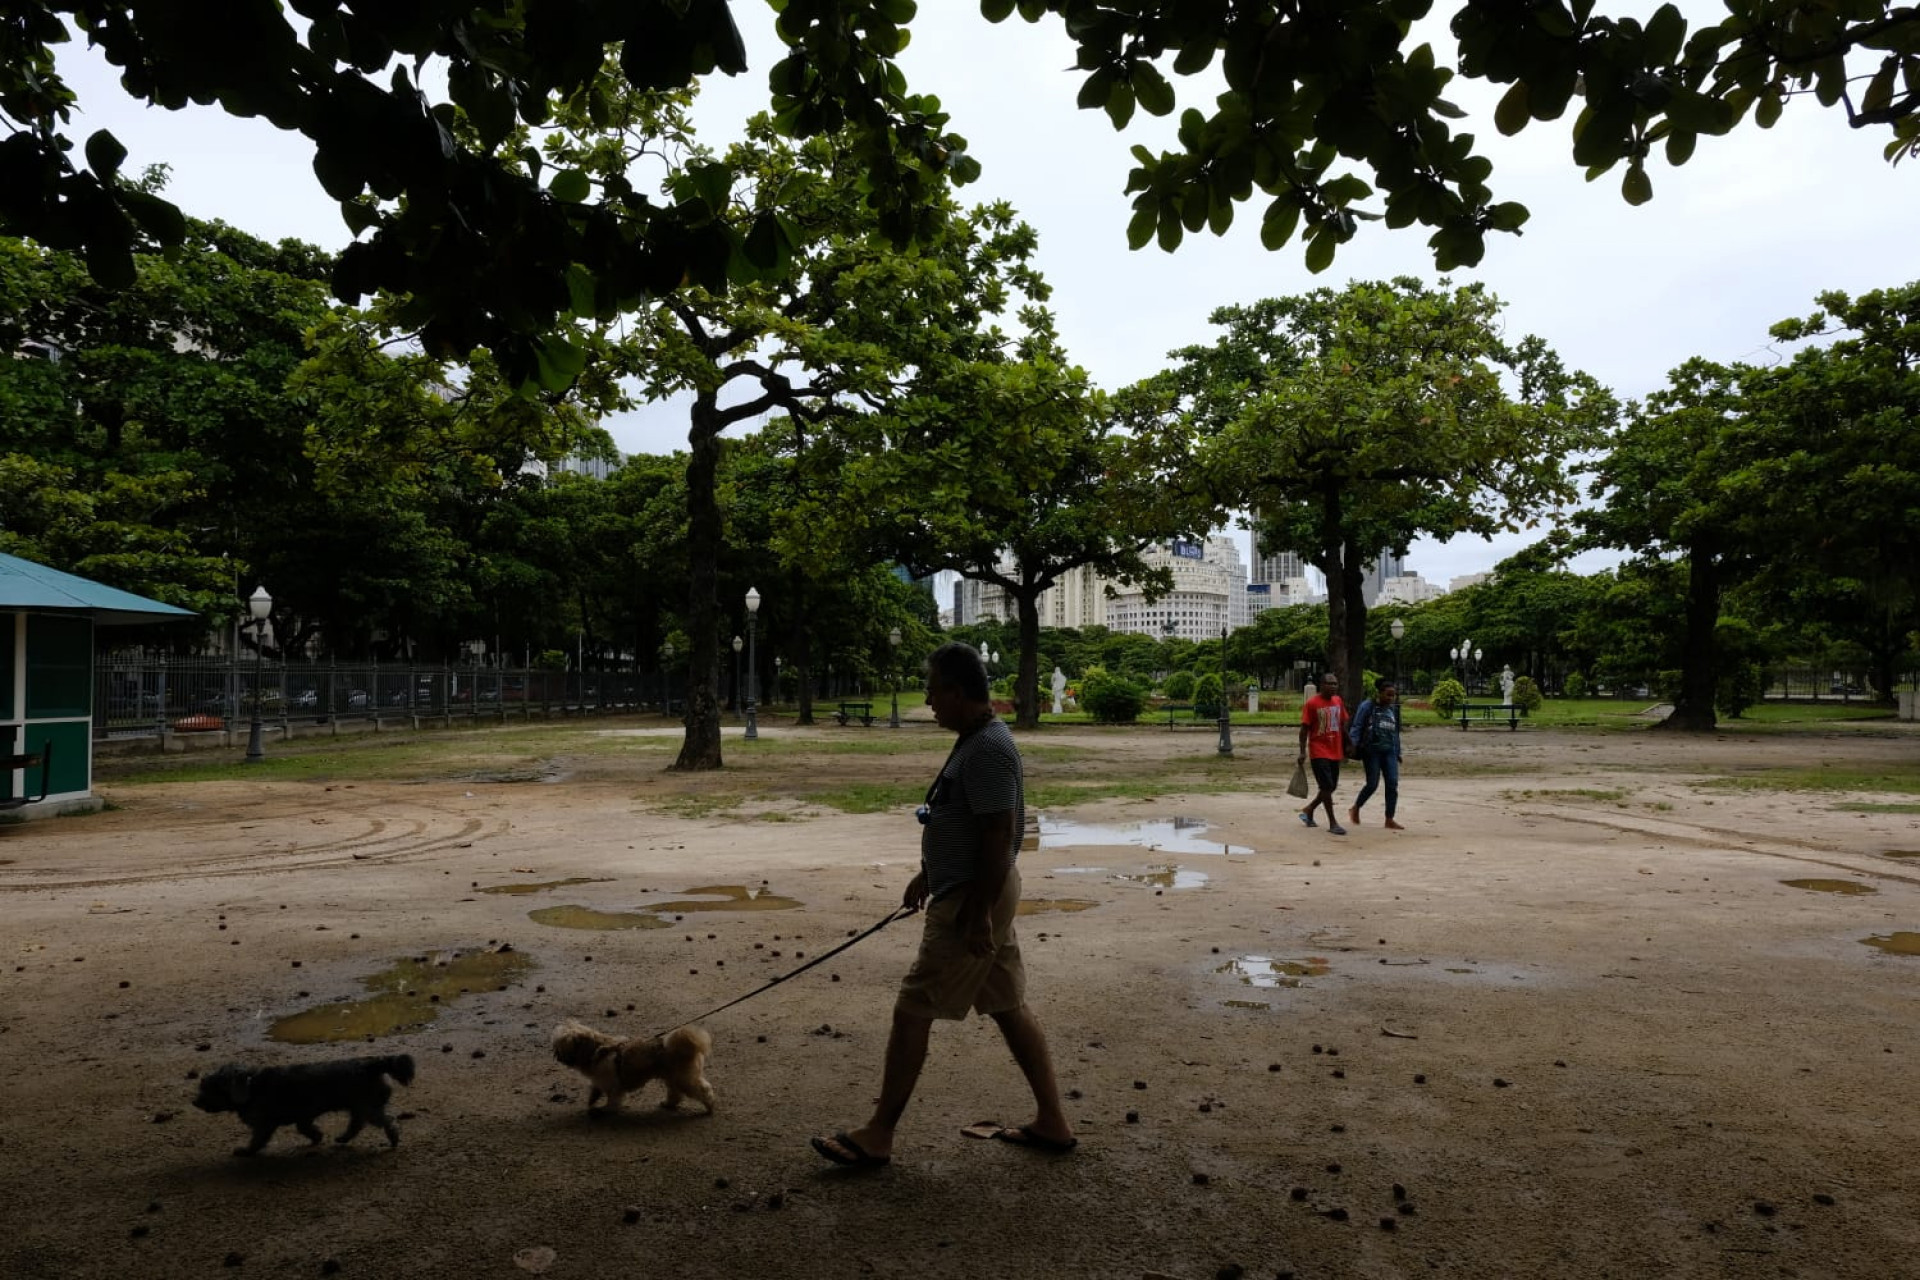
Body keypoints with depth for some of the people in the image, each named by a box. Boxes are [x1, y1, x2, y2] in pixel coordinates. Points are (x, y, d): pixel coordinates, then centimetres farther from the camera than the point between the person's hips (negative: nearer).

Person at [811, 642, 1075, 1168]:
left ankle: (878, 1136, 10)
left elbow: (1000, 835, -25)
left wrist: (979, 915, -23)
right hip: (973, 892, 11)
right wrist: (929, 874, 24)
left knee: (912, 1011, -2)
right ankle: (1052, 1124, 24)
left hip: (973, 898, -11)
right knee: (1010, 1007, 15)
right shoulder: (977, 741, 11)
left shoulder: (988, 749, -22)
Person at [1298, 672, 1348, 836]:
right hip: (1319, 751, -7)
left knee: (1331, 787, 12)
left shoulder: (1338, 701, 9)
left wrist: (1345, 747, 15)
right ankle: (1333, 823, -2)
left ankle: (1308, 810, 30)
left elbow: (1342, 725, 16)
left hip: (1335, 751, 7)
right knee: (1327, 786, -9)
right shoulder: (1311, 703, -9)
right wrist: (1302, 751, -14)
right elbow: (1304, 728, -9)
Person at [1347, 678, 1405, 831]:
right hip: (1371, 750, -5)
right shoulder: (1367, 706, -4)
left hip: (1389, 751, 5)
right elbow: (1357, 728, -6)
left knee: (1393, 783, -4)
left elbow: (1395, 732, 18)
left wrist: (1397, 753, 16)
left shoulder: (1393, 709, 13)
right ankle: (1355, 809, 21)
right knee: (1372, 784, -4)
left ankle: (1389, 820, 3)